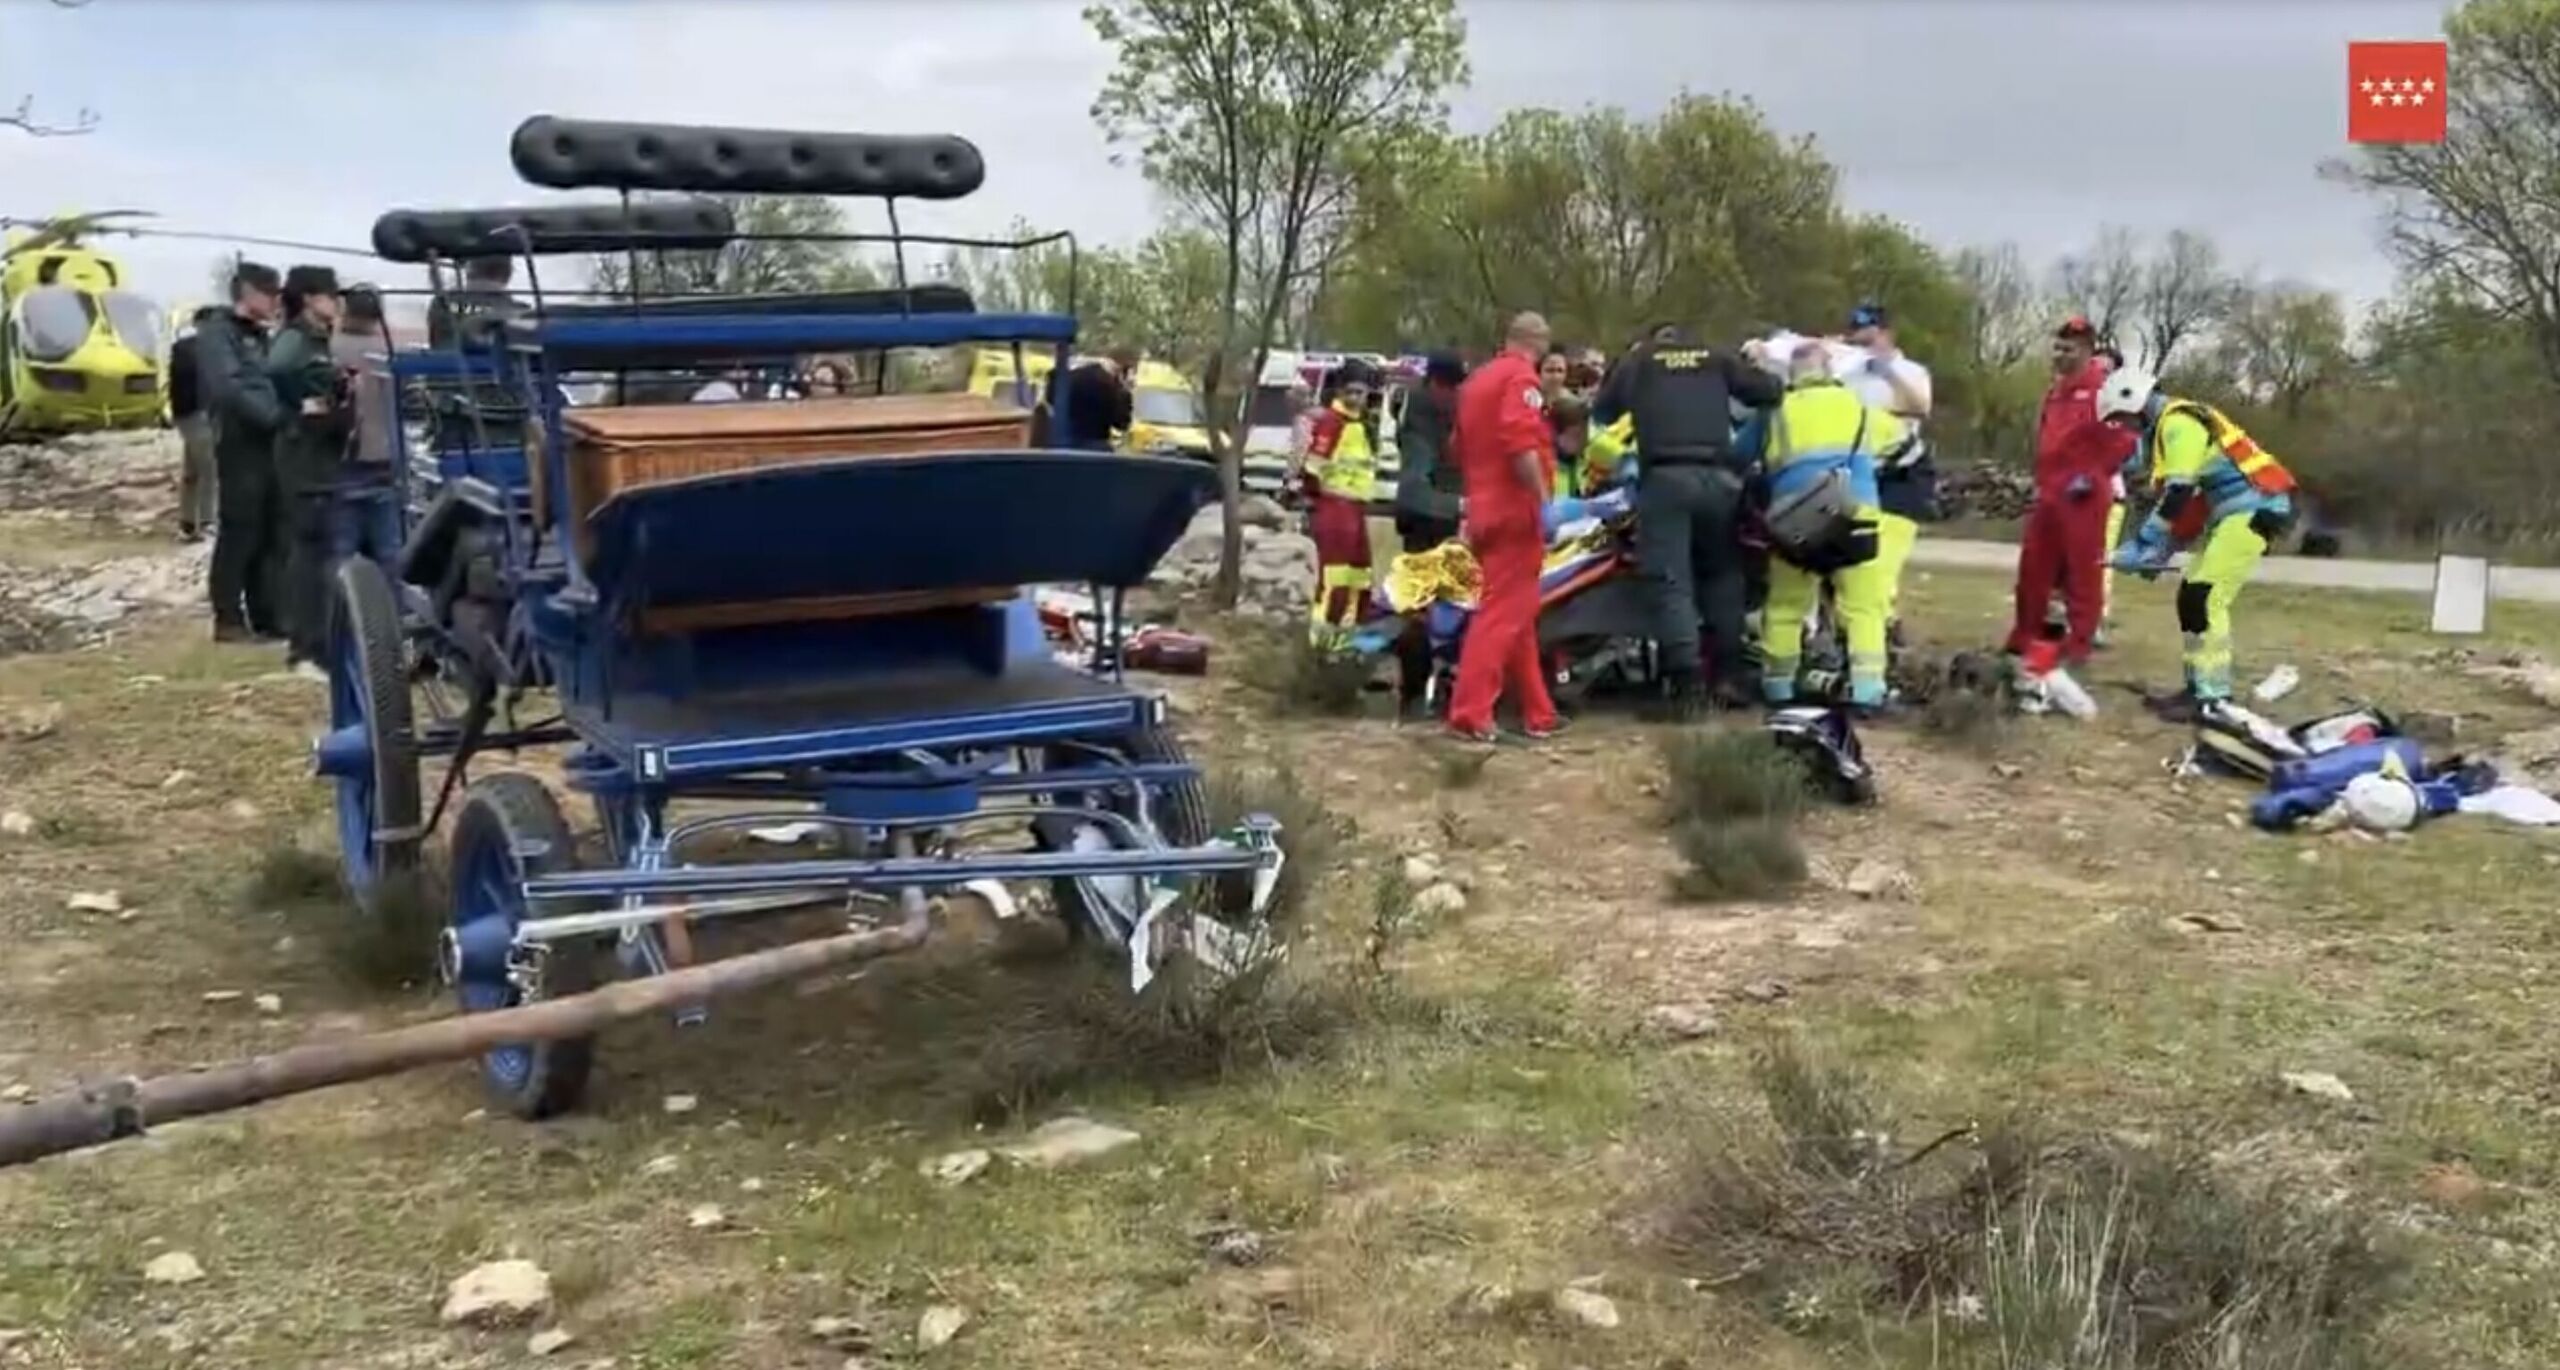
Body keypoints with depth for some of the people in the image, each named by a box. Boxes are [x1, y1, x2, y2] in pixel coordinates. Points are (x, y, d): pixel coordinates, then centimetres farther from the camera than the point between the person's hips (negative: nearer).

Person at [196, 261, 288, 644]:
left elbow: (275, 385, 19)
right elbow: (229, 388, -17)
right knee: (238, 535, -6)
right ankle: (229, 620, -2)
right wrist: (279, 414, -26)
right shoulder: (216, 333, -3)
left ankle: (268, 618, 12)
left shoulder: (259, 336, 23)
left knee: (273, 537, 7)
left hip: (270, 444, 8)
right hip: (240, 445, -8)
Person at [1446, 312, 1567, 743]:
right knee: (1503, 613, -11)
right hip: (1516, 511, -9)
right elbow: (1521, 443, -23)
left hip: (1486, 510, 9)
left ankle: (1537, 712, 18)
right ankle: (1469, 714, -16)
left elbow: (1462, 447, 26)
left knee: (1517, 613, 13)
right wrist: (1543, 500, -21)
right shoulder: (1522, 378, -9)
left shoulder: (1476, 380, 19)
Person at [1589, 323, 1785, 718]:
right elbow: (1770, 390, 15)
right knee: (1722, 573, 15)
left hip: (1666, 477, -2)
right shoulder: (1716, 360, 19)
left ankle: (1686, 681, -16)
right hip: (1718, 476, 2)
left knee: (1672, 581, -5)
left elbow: (1602, 411, 22)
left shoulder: (1638, 362, 18)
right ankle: (1727, 673, 10)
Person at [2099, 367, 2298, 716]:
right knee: (2192, 597, 11)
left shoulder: (2178, 422, -13)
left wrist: (2141, 545, -19)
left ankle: (2213, 697, -13)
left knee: (2203, 599, -15)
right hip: (2230, 512, 11)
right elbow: (2188, 504, 20)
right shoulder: (2167, 430, 20)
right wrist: (2159, 553, 13)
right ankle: (2199, 686, 17)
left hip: (2251, 509, -11)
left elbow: (2177, 494, -21)